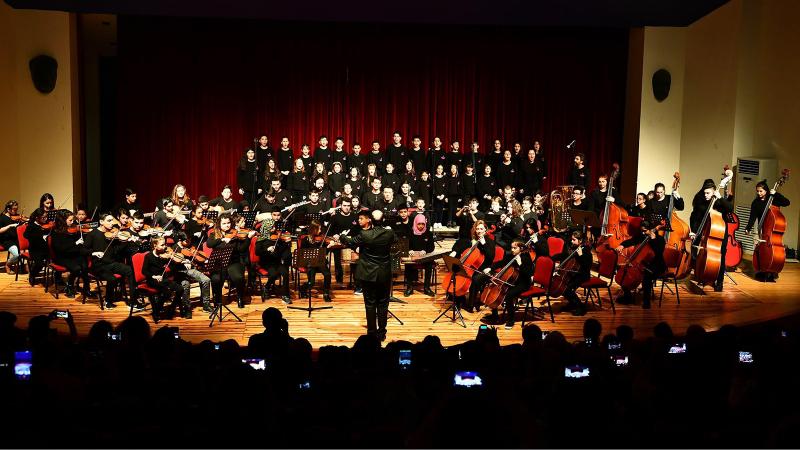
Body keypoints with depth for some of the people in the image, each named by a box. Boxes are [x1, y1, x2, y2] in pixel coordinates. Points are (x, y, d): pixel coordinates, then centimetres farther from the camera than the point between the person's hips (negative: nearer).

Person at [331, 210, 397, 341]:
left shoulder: (364, 235, -15)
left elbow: (351, 243, 3)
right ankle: (381, 333, 15)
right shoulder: (389, 233, -7)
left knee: (370, 304, 6)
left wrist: (339, 237, 22)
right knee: (383, 303, 10)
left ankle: (372, 333, 11)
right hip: (384, 274, 2)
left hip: (368, 274, -2)